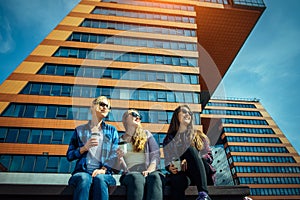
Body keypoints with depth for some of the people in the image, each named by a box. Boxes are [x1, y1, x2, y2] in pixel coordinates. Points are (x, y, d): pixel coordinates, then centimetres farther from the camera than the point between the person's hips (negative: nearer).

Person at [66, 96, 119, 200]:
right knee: (84, 179, -35)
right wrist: (85, 147, -5)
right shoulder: (80, 130, 17)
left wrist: (103, 169, -10)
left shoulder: (111, 130, 19)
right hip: (82, 171, 0)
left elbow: (114, 154, 6)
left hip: (103, 173, 0)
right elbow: (69, 155, 12)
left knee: (100, 179, -35)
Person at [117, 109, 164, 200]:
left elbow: (155, 155, 7)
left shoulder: (146, 134, 19)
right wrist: (119, 157, -9)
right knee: (137, 178, -37)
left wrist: (150, 170, -12)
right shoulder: (120, 140, 17)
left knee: (155, 176, -36)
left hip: (147, 172, 1)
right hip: (130, 173, -1)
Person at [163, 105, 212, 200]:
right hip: (179, 173, -1)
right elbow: (167, 162, 10)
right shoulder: (169, 139, 16)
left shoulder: (197, 136, 19)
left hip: (198, 174, 1)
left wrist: (189, 161, -12)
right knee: (178, 181, -39)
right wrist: (170, 168, -16)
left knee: (189, 149, -31)